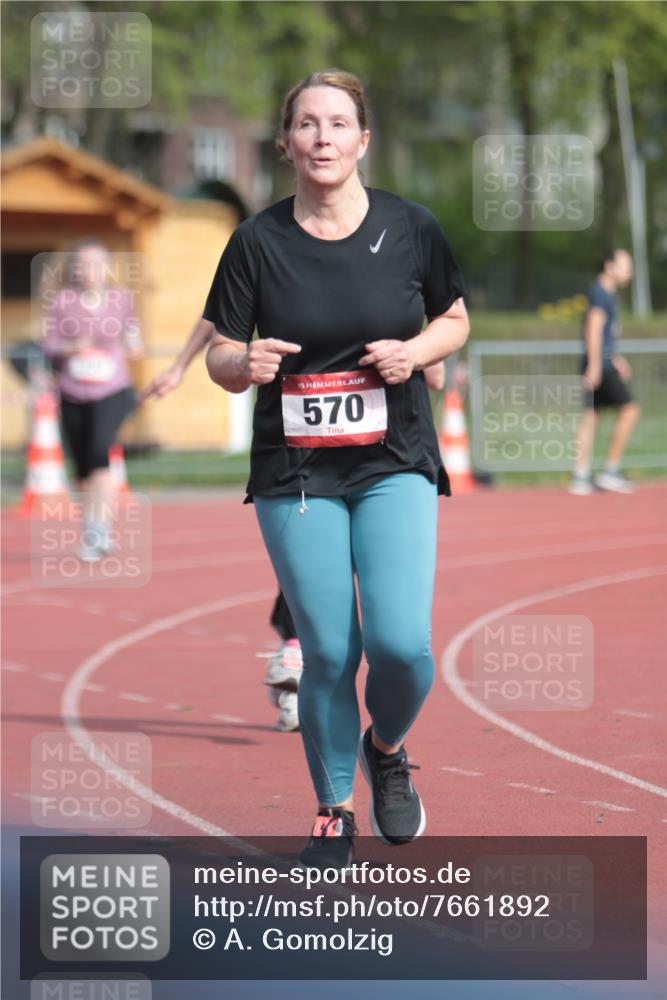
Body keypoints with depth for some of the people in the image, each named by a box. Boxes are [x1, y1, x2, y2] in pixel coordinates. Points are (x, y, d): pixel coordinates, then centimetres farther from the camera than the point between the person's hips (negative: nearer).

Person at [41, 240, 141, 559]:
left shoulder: (122, 299, 0)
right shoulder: (61, 300, -2)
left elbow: (133, 335, 13)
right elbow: (48, 345, 0)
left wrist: (134, 345, -9)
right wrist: (70, 349, -20)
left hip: (113, 392, -2)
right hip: (73, 395, 2)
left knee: (100, 449, -24)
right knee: (83, 467, 9)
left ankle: (99, 529, -23)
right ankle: (93, 534, 26)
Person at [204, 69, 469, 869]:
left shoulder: (410, 229, -2)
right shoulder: (258, 241, -3)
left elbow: (455, 320, 13)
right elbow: (220, 359, 4)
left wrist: (414, 353, -9)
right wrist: (246, 363, -20)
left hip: (395, 465, 0)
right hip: (294, 473, 0)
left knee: (401, 643, -15)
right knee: (327, 652, -2)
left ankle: (386, 749, 19)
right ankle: (333, 814, 19)